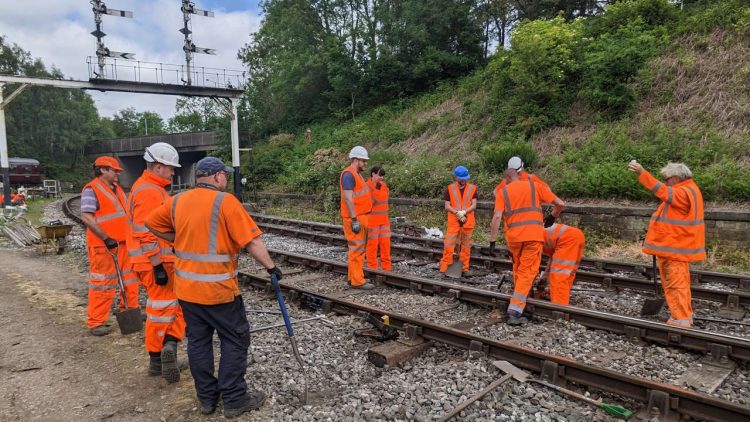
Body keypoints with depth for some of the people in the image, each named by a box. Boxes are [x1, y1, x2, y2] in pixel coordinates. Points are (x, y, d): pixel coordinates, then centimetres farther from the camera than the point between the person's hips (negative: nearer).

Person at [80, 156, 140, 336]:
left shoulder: (117, 188, 16)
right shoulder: (91, 189, -11)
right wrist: (106, 238, -22)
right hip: (104, 246, -8)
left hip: (123, 243, 9)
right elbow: (86, 217, -20)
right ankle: (96, 322, 9)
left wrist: (130, 235, 18)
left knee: (129, 278, 16)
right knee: (103, 283, -2)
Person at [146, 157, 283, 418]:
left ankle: (207, 398, 26)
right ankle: (234, 400, 14)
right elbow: (252, 241, -17)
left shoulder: (177, 201, 5)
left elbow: (152, 224, 19)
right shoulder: (225, 201, -14)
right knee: (234, 341, 7)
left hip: (186, 288, 7)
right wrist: (270, 266, -8)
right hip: (218, 289, -6)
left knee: (198, 342, 15)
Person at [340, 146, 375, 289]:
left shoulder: (356, 174, 18)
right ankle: (357, 281, -2)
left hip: (360, 217, 10)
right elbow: (348, 198, -21)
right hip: (355, 218, -10)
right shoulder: (348, 174, -14)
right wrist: (354, 220, -24)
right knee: (357, 249, -7)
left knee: (359, 248, 14)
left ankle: (354, 277, 22)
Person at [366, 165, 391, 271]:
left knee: (385, 243, 7)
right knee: (372, 243, 0)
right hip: (372, 220, -6)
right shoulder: (367, 187, -13)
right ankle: (372, 268, 10)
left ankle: (386, 267, 17)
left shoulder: (383, 185, 9)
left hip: (384, 220, 7)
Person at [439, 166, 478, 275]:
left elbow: (474, 205, -2)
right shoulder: (450, 188, 1)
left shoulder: (472, 188, 2)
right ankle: (444, 267, 0)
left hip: (468, 221, 1)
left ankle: (464, 268, 17)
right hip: (453, 221, -1)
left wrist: (464, 212, -18)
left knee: (466, 245, 8)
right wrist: (457, 213, -16)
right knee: (448, 244, -5)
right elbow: (447, 206, -1)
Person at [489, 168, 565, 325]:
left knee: (518, 270, 23)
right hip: (533, 235, -1)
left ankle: (519, 300, 34)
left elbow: (497, 217, -4)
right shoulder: (535, 186, 12)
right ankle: (514, 311, -9)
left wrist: (492, 242, -3)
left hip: (513, 236, 1)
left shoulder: (503, 192, 10)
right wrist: (552, 218, 30)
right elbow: (560, 204, 10)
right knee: (527, 272, 0)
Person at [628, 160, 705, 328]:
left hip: (676, 248, -11)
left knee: (676, 284, -6)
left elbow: (663, 192, -35)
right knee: (677, 283, 19)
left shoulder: (685, 192, -19)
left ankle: (681, 320, -1)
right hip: (674, 246, 11)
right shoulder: (685, 190, 16)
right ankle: (684, 316, 30)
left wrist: (642, 173, -43)